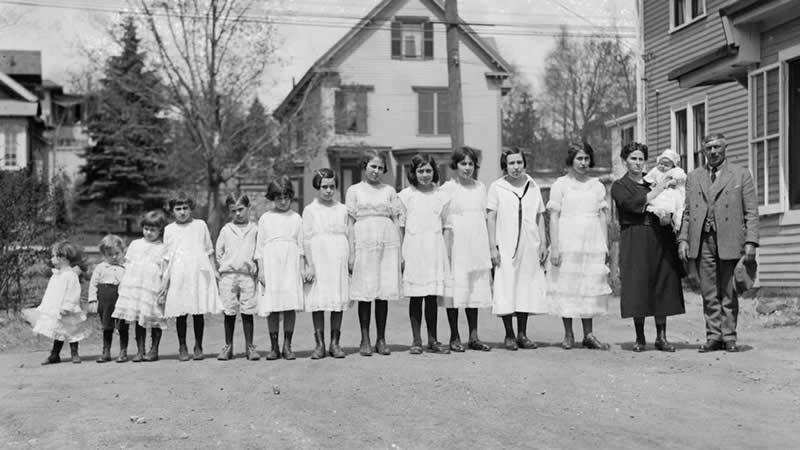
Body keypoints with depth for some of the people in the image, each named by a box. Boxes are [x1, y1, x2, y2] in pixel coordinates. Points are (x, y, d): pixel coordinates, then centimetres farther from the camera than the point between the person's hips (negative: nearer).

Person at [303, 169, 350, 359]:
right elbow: (306, 239, 1)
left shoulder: (342, 209, 12)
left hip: (338, 260, 2)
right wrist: (310, 265, -7)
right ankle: (319, 344, 3)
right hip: (318, 259, -2)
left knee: (338, 301, 0)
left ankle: (335, 343, 7)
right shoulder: (310, 210, 6)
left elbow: (347, 236, 13)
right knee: (317, 302, -3)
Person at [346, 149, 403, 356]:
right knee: (365, 293, -1)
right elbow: (350, 223, 4)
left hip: (388, 244, 2)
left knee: (384, 292, 2)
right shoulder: (354, 190, 7)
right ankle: (365, 340, 6)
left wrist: (399, 250, 6)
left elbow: (396, 221, 12)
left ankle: (381, 339, 9)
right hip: (364, 244, -2)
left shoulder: (389, 191, 13)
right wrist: (351, 252, -3)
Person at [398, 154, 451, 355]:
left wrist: (447, 253, 8)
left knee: (432, 296, 3)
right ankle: (416, 340, 7)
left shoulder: (440, 196, 9)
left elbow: (445, 225, 13)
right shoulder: (405, 195, 3)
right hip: (414, 249, -2)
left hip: (435, 249, 2)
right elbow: (400, 227, 4)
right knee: (415, 296, 1)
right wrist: (400, 254, -1)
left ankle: (433, 340, 11)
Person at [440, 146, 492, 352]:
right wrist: (445, 250, -12)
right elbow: (444, 223, -6)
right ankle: (454, 337, 6)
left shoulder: (481, 187, 12)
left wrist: (491, 247, 12)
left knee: (475, 289, 6)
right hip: (456, 244, -5)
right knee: (455, 289, -2)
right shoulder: (448, 188, -3)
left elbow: (485, 218, 15)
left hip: (477, 246, 5)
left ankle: (473, 337, 12)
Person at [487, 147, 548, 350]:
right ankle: (509, 335, 6)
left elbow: (540, 217, 14)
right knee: (506, 290, -4)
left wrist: (543, 243, 7)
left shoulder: (533, 186, 11)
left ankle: (522, 334, 15)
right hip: (506, 248, -3)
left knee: (528, 289, 6)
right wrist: (493, 247, -8)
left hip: (530, 247, 3)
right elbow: (491, 218, -2)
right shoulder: (497, 187, 0)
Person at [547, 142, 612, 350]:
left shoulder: (597, 186, 12)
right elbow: (553, 217, -2)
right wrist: (554, 247, -9)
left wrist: (605, 246, 6)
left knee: (590, 286, 2)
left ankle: (588, 335, 6)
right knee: (567, 286, -2)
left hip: (592, 244, 3)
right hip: (567, 243, -3)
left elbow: (602, 217, 13)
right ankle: (568, 334, 7)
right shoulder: (560, 185, 2)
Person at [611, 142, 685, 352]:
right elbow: (633, 204, -13)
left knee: (662, 286, 0)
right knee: (637, 286, -5)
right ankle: (639, 338, 2)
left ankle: (661, 337, 5)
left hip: (660, 240, 4)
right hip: (635, 241, -3)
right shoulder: (619, 186, 6)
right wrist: (657, 191, -11)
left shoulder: (654, 182, 18)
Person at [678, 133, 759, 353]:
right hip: (702, 241, 2)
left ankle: (729, 337, 7)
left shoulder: (741, 175, 7)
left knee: (728, 293, 0)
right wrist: (683, 239, 3)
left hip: (730, 241, -2)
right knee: (709, 293, 2)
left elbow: (751, 212, 3)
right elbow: (687, 212, 15)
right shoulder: (693, 177, 17)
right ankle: (713, 336, 7)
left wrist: (751, 242, -7)